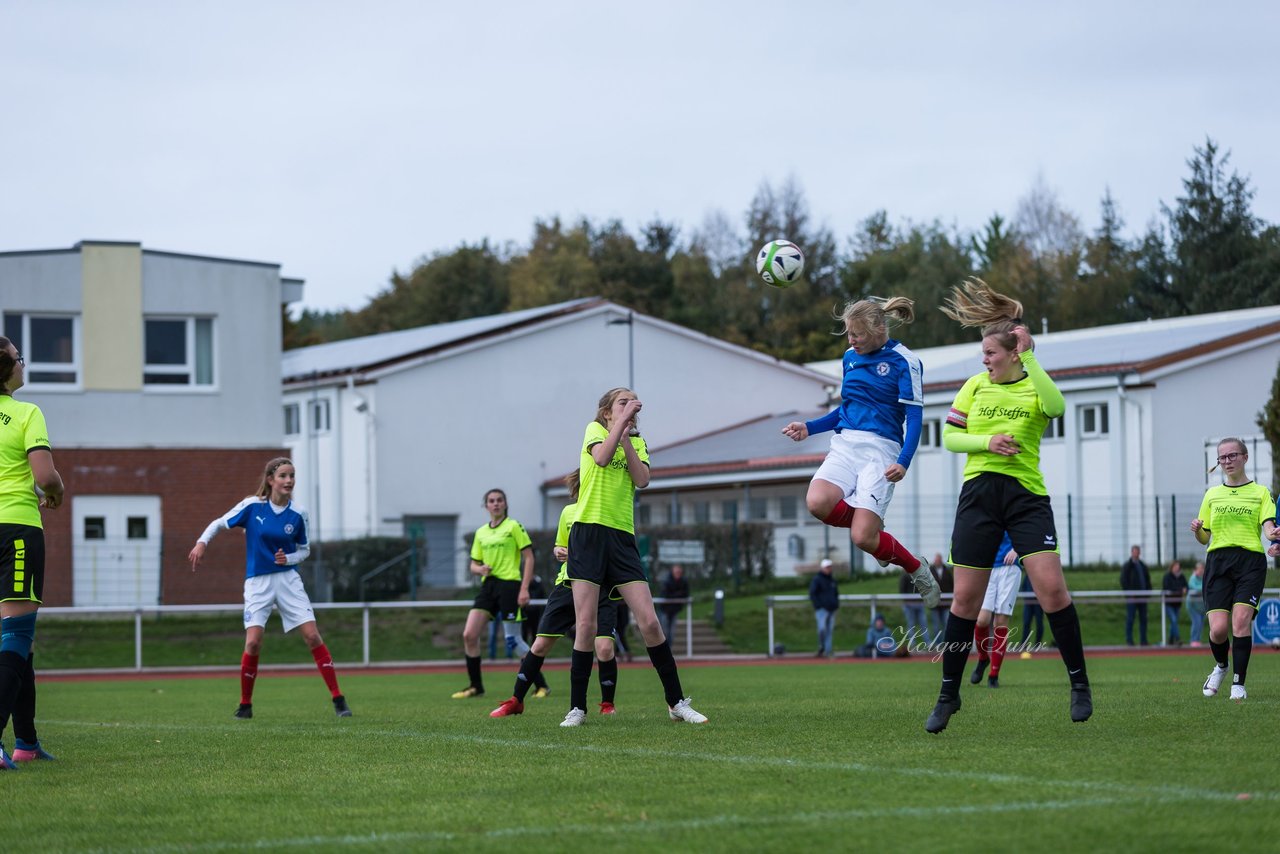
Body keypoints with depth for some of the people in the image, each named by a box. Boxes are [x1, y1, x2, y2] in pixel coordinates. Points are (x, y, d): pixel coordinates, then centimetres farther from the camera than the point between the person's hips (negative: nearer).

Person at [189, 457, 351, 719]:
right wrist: (202, 542, -12)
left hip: (288, 579, 2)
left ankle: (338, 699, -2)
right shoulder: (252, 506, -7)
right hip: (257, 582, -2)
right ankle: (245, 704, 6)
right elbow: (220, 523, 4)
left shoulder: (298, 515, -3)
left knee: (313, 636, -8)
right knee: (253, 642, -13)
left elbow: (304, 550, 9)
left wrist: (289, 558, -11)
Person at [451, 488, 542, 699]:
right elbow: (474, 564, 20)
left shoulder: (514, 527, -2)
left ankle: (541, 684, 6)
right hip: (488, 586, 6)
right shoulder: (481, 533, 15)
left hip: (509, 585, -6)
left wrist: (524, 588, -14)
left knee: (513, 640, -7)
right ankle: (475, 686, 5)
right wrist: (480, 569, -5)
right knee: (469, 635, -6)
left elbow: (529, 557, -5)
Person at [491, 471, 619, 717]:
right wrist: (560, 552, -2)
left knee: (604, 647, -18)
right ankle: (516, 701, 16)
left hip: (600, 587, -4)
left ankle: (608, 704, 3)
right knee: (540, 644, 3)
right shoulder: (568, 512, 7)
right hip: (567, 584, 4)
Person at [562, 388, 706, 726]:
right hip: (589, 533, -4)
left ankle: (676, 702, 4)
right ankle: (577, 708, 3)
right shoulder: (595, 430, 5)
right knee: (586, 625, -6)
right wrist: (623, 419, -15)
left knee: (649, 622, -4)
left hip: (622, 539, 4)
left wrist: (626, 439, -5)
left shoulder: (637, 443, 17)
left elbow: (642, 480, -3)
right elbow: (602, 457, -19)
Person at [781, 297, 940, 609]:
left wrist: (903, 463, -21)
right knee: (818, 502, -28)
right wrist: (809, 427, 15)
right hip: (844, 444, 6)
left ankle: (915, 568, 12)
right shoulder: (851, 358, 15)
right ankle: (871, 525, 3)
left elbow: (914, 417, -8)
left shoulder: (903, 361, -4)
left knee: (862, 538, -18)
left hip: (880, 450, -6)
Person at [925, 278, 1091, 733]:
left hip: (1027, 495, -2)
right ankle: (949, 695, 12)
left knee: (1052, 587, -14)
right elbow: (949, 436, 8)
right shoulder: (975, 386, 9)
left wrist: (1028, 358, -24)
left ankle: (1079, 683, 1)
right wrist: (986, 441, -10)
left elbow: (1055, 406, -23)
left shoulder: (1035, 386, 1)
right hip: (979, 494, 2)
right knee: (966, 597, 1)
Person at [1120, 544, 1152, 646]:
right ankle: (1129, 640, -2)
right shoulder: (1127, 566, -1)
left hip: (1142, 597, 6)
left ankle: (1143, 640, 7)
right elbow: (1123, 581, -7)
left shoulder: (1143, 566, 17)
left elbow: (1148, 580, 21)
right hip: (1132, 598, -6)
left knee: (1143, 619, 5)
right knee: (1130, 619, -5)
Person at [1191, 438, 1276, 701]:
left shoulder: (1260, 492, 11)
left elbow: (1268, 526, -2)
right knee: (1218, 628, -11)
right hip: (1218, 561, 2)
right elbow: (1204, 539, 19)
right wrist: (1197, 530, -4)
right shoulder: (1212, 494, 18)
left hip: (1250, 562, -2)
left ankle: (1238, 683, -12)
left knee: (1241, 620, -20)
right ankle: (1221, 665, 21)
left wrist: (1273, 535, -25)